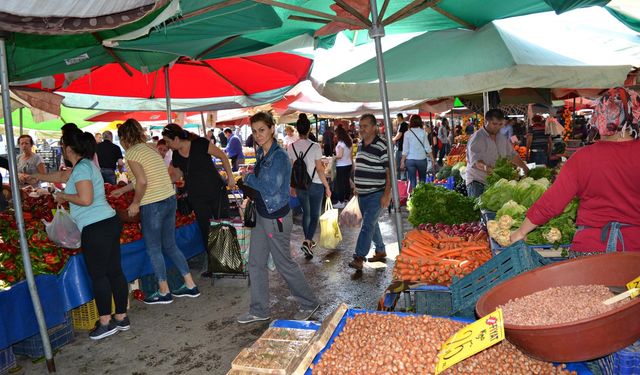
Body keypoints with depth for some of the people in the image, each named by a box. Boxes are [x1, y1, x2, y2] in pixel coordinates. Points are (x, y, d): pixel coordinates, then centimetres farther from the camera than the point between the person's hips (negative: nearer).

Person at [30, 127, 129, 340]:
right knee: (114, 272, 12)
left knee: (98, 275, 1)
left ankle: (106, 322, 10)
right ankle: (121, 318, 21)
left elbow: (85, 199, -21)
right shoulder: (85, 165, 18)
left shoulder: (82, 167, -12)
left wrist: (63, 196, -4)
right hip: (109, 223, 9)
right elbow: (62, 176, 36)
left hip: (95, 229, -9)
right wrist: (38, 177, 50)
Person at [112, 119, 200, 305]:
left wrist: (135, 203, -7)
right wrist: (122, 190, 34)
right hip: (170, 199, 8)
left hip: (152, 206, -8)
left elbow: (142, 182, -21)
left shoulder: (132, 153, -9)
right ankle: (190, 285, 21)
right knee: (170, 245, 17)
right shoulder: (150, 148, 15)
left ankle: (164, 292, 18)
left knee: (154, 249, 7)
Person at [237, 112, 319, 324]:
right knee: (255, 263, 12)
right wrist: (246, 186, -1)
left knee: (284, 264, 3)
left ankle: (309, 304, 22)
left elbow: (271, 188, -26)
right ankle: (259, 311, 25)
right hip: (261, 214, 9)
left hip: (276, 217, -9)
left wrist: (249, 178, -12)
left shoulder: (279, 156, -18)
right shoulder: (261, 154, 8)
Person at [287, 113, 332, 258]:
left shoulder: (291, 147, -3)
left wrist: (292, 186, 15)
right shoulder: (315, 147, -14)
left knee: (306, 213, 20)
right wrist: (327, 187, -4)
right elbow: (319, 169, -12)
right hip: (315, 185, -4)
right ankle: (307, 241, -10)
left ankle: (309, 241, 29)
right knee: (315, 215, 7)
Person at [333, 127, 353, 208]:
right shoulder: (349, 142, 9)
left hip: (342, 166, -8)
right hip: (349, 164, 8)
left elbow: (340, 156, -23)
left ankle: (341, 202, 1)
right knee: (347, 182, 13)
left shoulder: (341, 143, -16)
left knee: (340, 183, -2)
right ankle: (346, 199, 21)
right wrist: (352, 163, 23)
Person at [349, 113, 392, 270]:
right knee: (371, 224, 17)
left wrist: (387, 194, -20)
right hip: (362, 194, 8)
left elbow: (390, 172, -15)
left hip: (376, 194, -8)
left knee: (368, 225, -10)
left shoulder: (382, 147, -15)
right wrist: (357, 186, 20)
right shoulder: (360, 144, 9)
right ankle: (381, 250, 32)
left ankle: (359, 258, -8)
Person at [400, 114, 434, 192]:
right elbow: (427, 147, -1)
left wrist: (402, 161, 0)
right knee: (422, 180, 17)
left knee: (412, 181, 4)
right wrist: (431, 158, 8)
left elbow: (405, 150, -5)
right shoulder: (423, 132, -3)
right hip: (421, 159, 1)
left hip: (410, 160, -1)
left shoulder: (407, 134, -5)